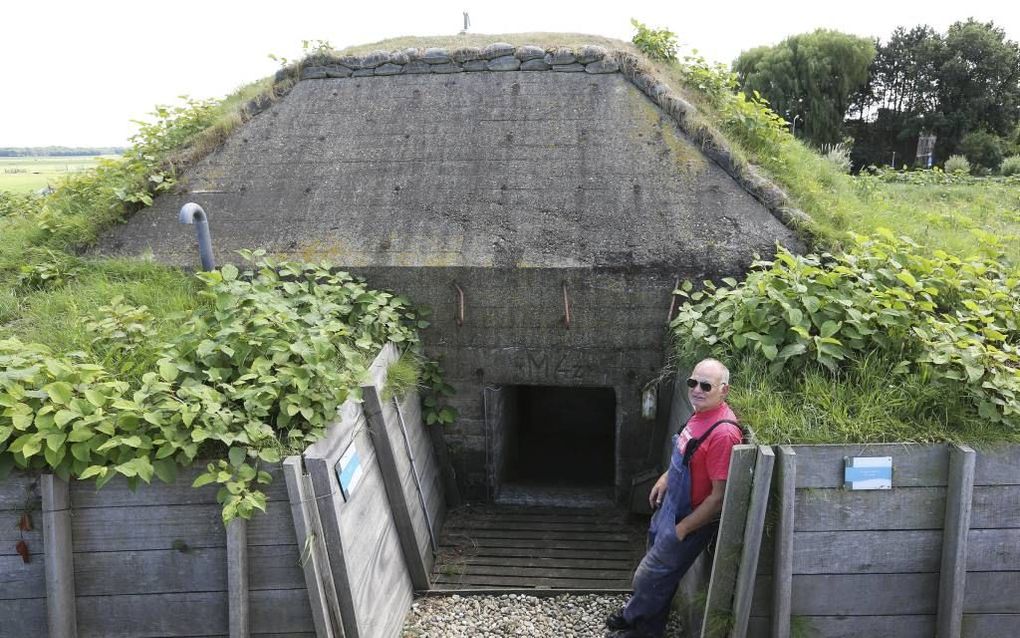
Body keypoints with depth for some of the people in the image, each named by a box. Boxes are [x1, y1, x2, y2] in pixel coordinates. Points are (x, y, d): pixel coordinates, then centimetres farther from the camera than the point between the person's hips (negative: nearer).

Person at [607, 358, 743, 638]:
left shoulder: (723, 433, -32)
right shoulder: (700, 413, -4)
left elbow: (719, 497, -27)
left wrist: (682, 529, -19)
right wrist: (665, 478, 9)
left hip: (690, 520, -8)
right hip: (670, 506, 8)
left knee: (649, 578, 9)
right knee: (659, 569, 26)